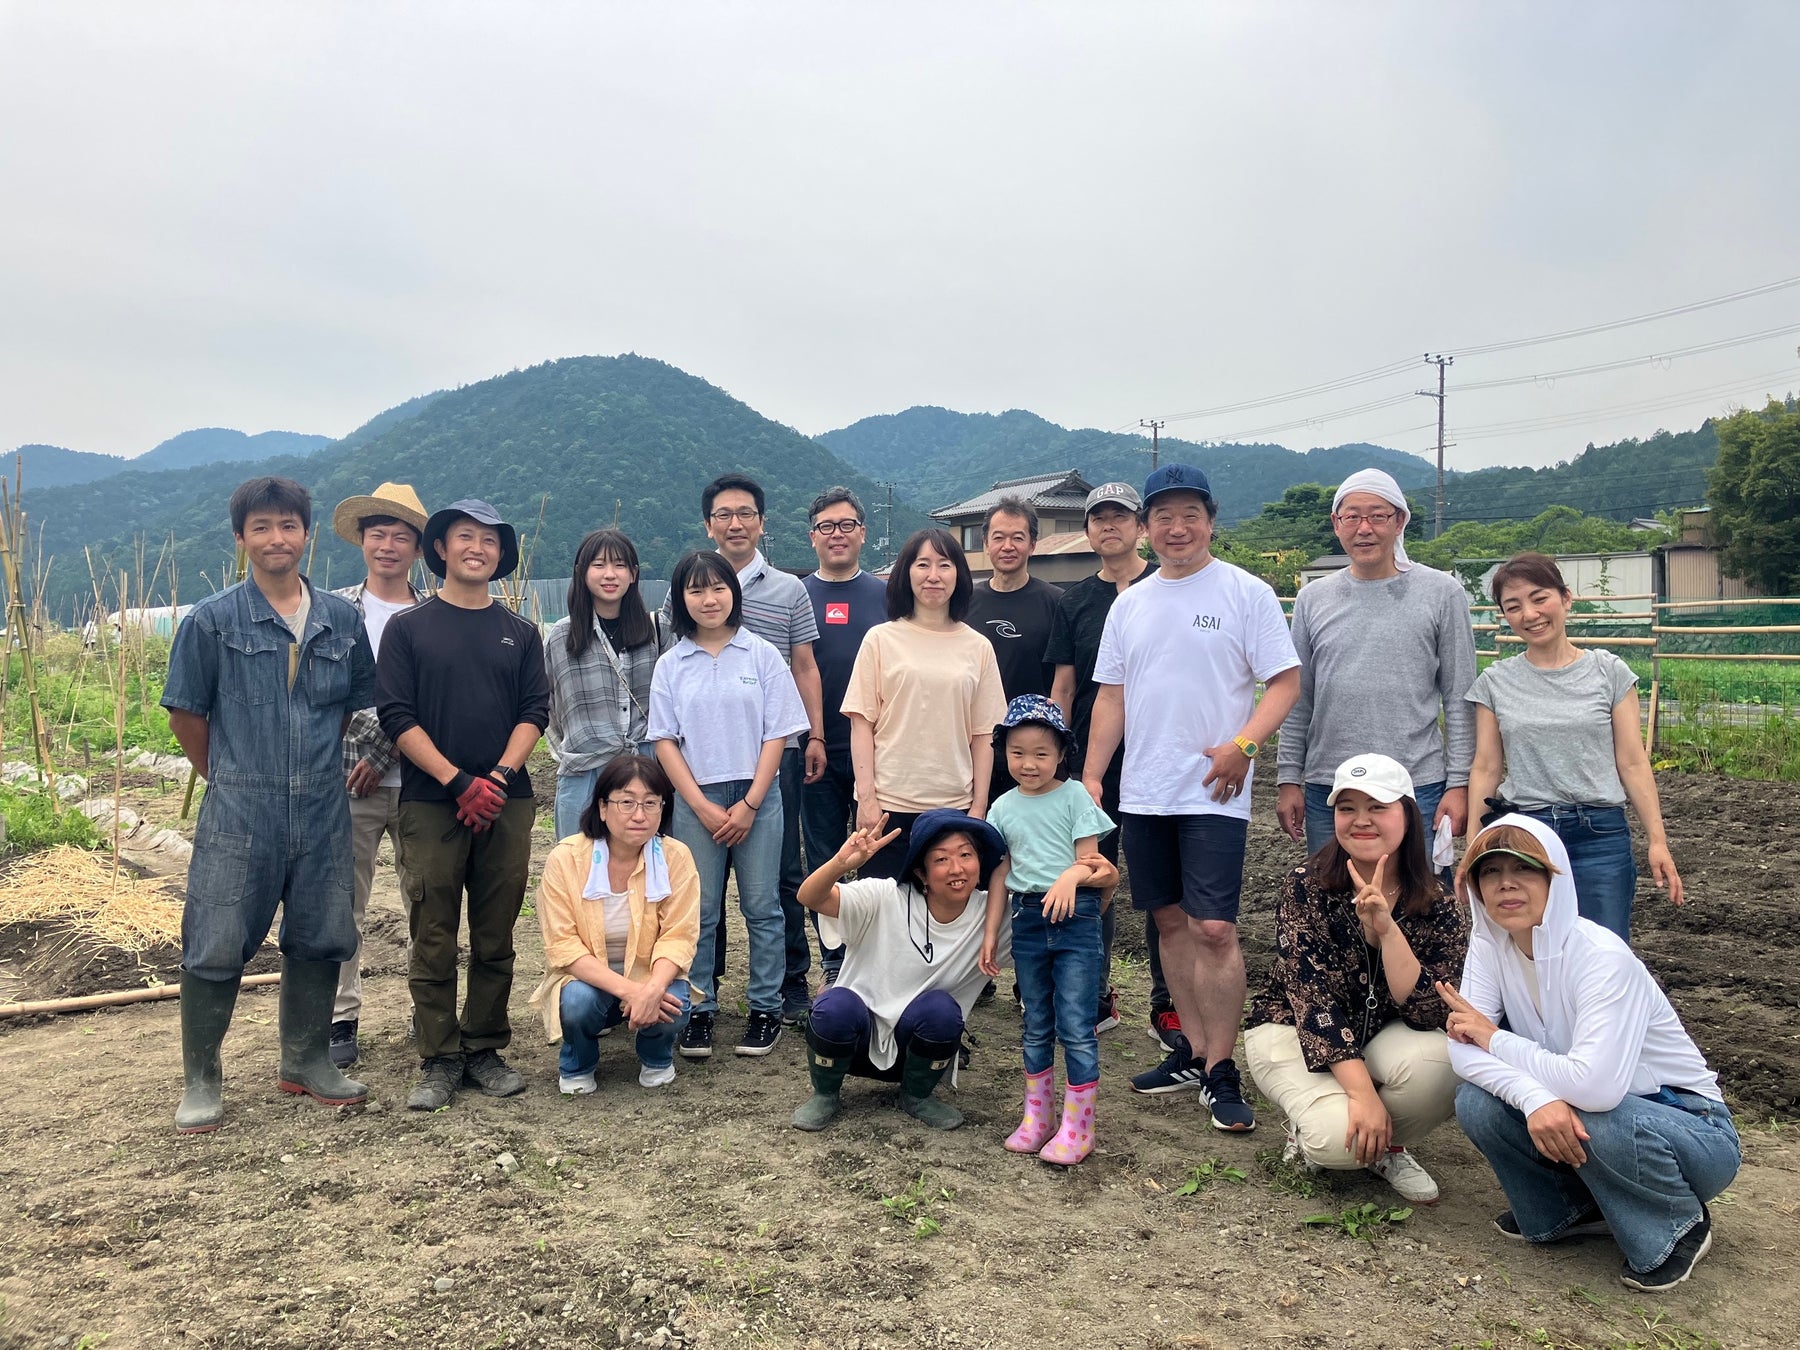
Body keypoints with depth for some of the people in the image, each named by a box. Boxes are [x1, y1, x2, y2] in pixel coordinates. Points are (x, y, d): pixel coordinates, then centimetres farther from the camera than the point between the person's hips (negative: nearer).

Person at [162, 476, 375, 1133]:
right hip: (239, 813, -3)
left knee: (320, 941, 12)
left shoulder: (341, 619, 5)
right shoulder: (212, 620, -4)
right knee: (216, 949, 2)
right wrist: (227, 777, 8)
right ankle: (200, 1081, 19)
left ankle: (307, 1061, 29)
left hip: (323, 812, 3)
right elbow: (185, 712, 2)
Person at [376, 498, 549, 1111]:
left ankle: (485, 1049, 17)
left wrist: (500, 775, -11)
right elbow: (396, 716, -3)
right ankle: (439, 1059, 11)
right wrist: (459, 781, -13)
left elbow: (534, 713, 6)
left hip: (507, 803, 2)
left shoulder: (520, 633, 12)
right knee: (433, 939, 1)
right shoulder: (408, 627, 4)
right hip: (430, 802, -2)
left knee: (496, 939, 6)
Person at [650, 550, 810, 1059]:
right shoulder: (670, 665, 5)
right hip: (696, 799, 1)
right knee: (699, 910, 4)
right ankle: (698, 1009, 16)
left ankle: (766, 1008, 15)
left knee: (761, 906, 4)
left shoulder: (762, 656, 1)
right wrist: (703, 807, -7)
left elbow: (776, 735, -1)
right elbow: (665, 741, 2)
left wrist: (749, 805, -8)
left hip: (757, 796, -1)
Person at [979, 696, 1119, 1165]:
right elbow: (1000, 875, 11)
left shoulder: (1074, 796, -4)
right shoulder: (1004, 808, 7)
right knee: (1036, 1026, 15)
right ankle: (1036, 1116, 26)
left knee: (1076, 1026, -5)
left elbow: (1089, 861, -7)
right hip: (1027, 921, 4)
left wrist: (1071, 877, -29)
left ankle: (1078, 1127, 5)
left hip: (1075, 918, -4)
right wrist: (990, 933, 9)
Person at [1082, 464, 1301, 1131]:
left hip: (1213, 794, -5)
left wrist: (1244, 744, -21)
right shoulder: (1130, 604, 11)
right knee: (1170, 919, 12)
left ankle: (1219, 1069, 6)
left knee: (1213, 927, -8)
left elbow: (1285, 682, -6)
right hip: (1143, 794, 5)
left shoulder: (1246, 593, -3)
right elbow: (1111, 696, 13)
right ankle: (1193, 1047, 25)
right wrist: (1090, 776, 7)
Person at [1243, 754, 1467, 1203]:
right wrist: (1363, 1093, -32)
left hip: (1381, 1035, 3)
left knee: (1438, 1062, -32)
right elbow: (1312, 999, -23)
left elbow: (1427, 1014, -21)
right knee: (1338, 1136, -31)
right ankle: (1309, 1128, 7)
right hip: (1292, 1029, -3)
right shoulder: (1307, 888, -18)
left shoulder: (1436, 905, -11)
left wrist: (1386, 927, -34)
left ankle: (1388, 1147, 0)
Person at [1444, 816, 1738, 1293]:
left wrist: (1494, 1038, -25)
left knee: (1598, 1122, -36)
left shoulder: (1603, 958, -27)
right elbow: (1463, 1052, -18)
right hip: (1567, 1115, 5)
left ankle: (1681, 1224, -2)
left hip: (1692, 1130, -5)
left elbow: (1595, 1086, -40)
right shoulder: (1490, 946, -9)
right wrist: (1536, 1098, -36)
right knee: (1476, 1102, -20)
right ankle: (1571, 1210, 8)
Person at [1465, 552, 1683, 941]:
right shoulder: (1494, 683, 5)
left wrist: (1657, 841, -2)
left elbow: (1632, 764, 3)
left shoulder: (1609, 672, 3)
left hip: (1601, 835, 0)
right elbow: (1485, 770, 5)